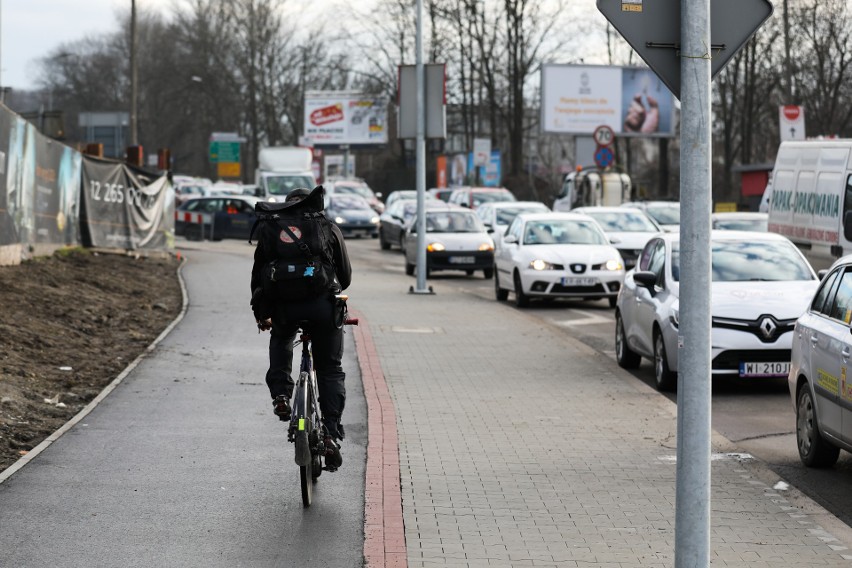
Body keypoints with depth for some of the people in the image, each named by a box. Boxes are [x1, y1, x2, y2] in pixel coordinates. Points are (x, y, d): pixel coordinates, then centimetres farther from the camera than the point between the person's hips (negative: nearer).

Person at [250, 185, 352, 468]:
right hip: (323, 305, -1)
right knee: (330, 370, 12)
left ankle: (281, 394, 16)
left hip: (284, 306, 1)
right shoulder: (328, 228, 13)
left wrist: (261, 314, 28)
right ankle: (332, 432, 2)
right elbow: (346, 273, 17)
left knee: (281, 339, 35)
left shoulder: (270, 228, 15)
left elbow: (258, 274, 17)